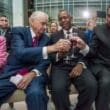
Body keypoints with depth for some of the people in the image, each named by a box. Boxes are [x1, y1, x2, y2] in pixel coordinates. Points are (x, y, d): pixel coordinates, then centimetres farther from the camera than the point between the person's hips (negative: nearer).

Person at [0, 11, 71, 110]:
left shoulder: (46, 38, 10)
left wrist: (33, 73, -20)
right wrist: (51, 48, -31)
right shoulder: (18, 31, -3)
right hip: (12, 74, -1)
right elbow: (19, 53, -22)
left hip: (34, 74, 2)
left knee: (36, 93, -30)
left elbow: (46, 61, 2)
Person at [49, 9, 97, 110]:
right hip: (60, 67, 0)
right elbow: (50, 57, 8)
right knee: (58, 88, -31)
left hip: (77, 65, 1)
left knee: (91, 86, -28)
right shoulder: (54, 36, 15)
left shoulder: (81, 34, 15)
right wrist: (59, 55, -15)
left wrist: (80, 64, -15)